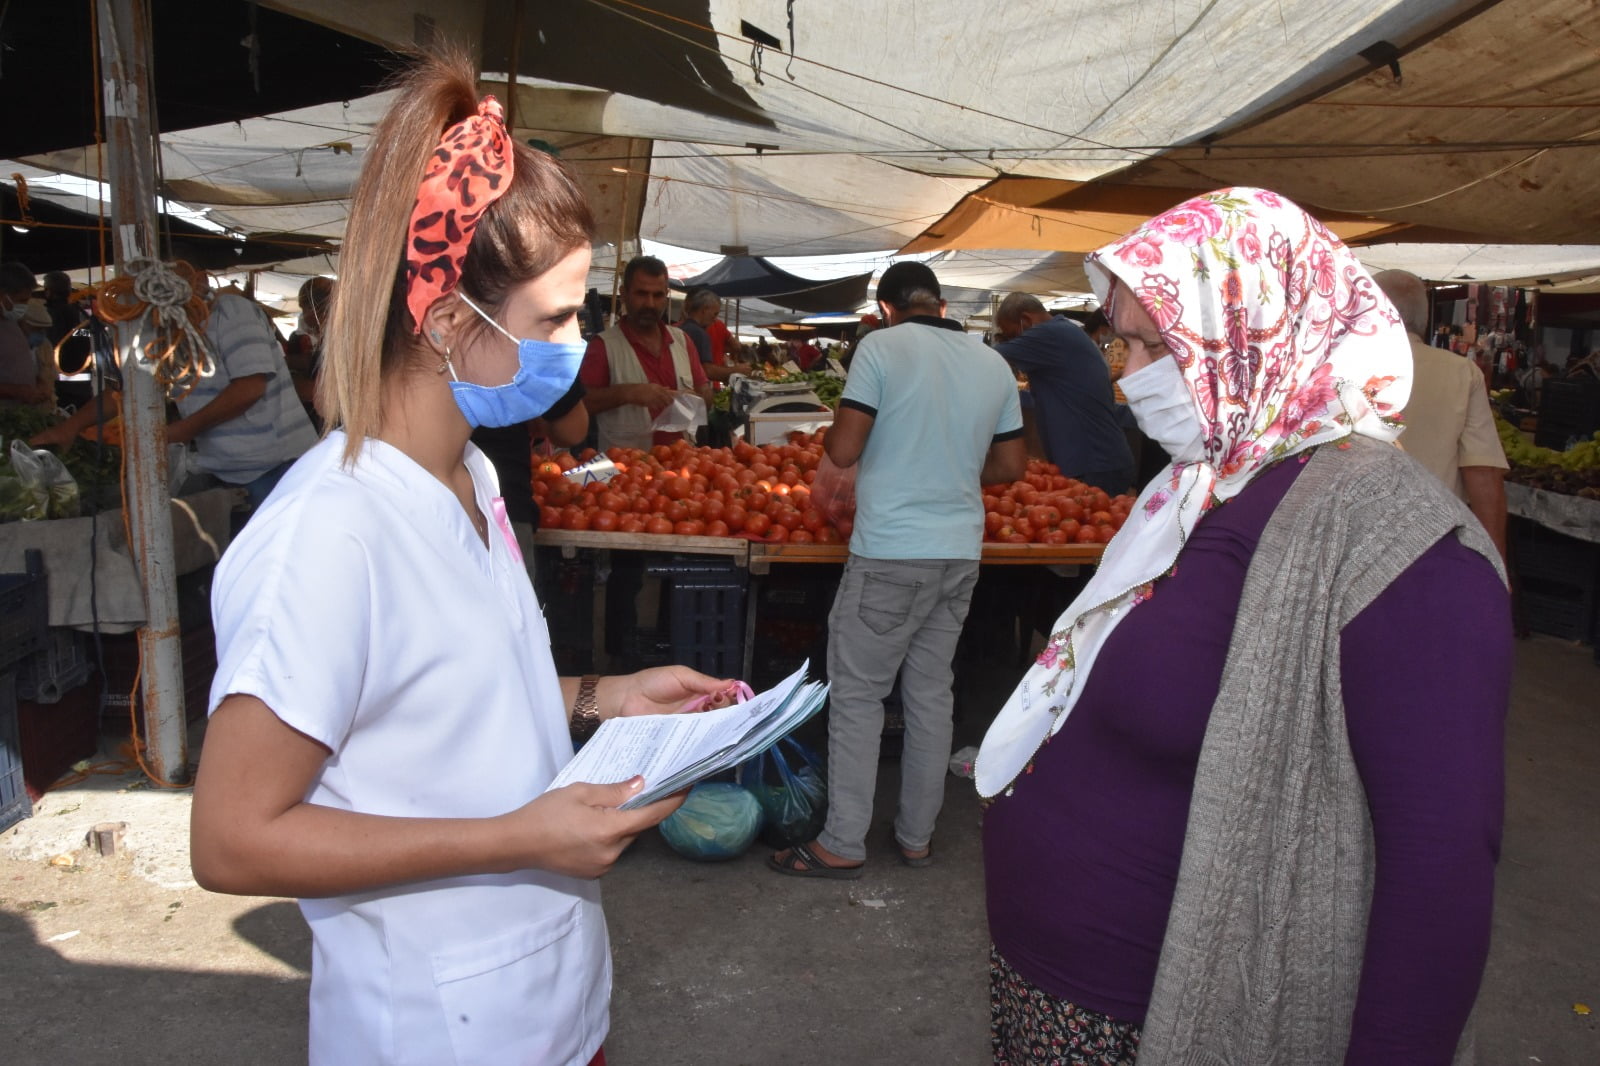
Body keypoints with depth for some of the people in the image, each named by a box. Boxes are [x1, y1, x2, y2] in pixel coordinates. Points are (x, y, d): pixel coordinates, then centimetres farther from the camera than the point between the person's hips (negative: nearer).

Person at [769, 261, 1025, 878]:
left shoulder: (883, 346, -8)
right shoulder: (994, 364, 9)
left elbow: (842, 450, -13)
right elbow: (1011, 466, 14)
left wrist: (829, 433, 9)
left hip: (890, 554, -6)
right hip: (962, 552, 6)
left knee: (857, 694, 3)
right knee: (932, 693, 14)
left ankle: (842, 845, 10)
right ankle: (917, 836, 24)